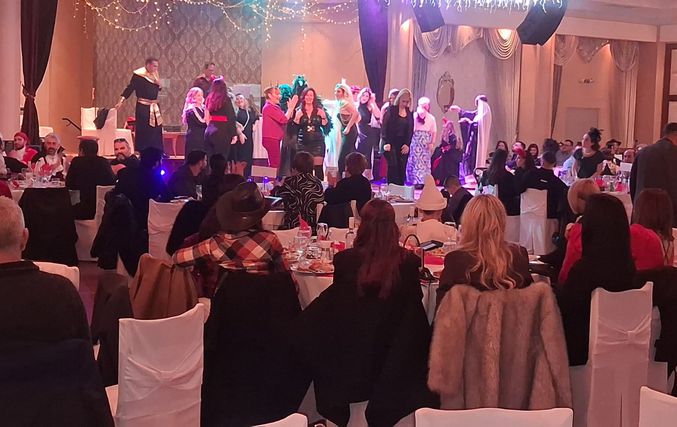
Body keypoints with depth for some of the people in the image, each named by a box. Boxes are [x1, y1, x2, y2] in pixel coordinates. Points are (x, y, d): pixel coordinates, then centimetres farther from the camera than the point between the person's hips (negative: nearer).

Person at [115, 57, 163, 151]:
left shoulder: (154, 75, 11)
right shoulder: (138, 75, -8)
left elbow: (159, 88, 18)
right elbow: (130, 88, -13)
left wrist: (158, 83, -5)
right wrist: (121, 101, -21)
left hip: (154, 107, 6)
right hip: (143, 107, -6)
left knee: (156, 131, 4)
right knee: (143, 132, -5)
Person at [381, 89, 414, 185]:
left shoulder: (409, 113, 11)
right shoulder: (391, 110, -1)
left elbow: (410, 130, 11)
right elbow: (384, 126, -5)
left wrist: (407, 144, -3)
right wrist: (386, 143, -14)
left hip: (403, 145, 4)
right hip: (391, 143, -4)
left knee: (402, 168, 0)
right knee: (393, 166, -13)